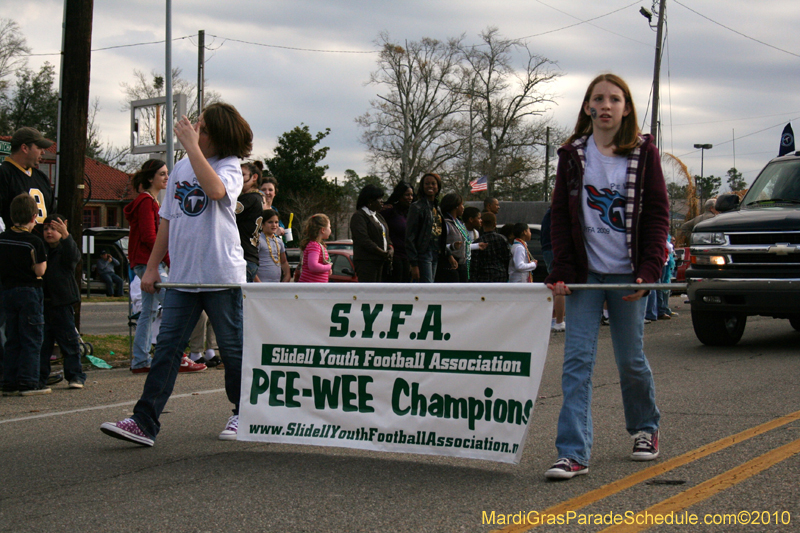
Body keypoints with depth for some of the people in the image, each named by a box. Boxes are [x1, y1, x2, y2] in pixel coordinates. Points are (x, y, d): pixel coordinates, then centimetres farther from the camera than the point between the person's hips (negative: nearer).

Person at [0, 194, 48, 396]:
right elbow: (39, 271, -14)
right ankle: (28, 382, -3)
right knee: (31, 339, -1)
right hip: (29, 291, -6)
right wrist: (42, 261, 4)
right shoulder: (34, 242, -14)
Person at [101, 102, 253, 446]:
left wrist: (191, 145, -24)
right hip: (182, 275, 5)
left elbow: (215, 189, -30)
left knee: (233, 349, 6)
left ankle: (243, 416, 23)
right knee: (167, 346, -1)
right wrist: (152, 266, 15)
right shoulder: (180, 169, 13)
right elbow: (168, 221, 18)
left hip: (222, 275, -5)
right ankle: (144, 422, -4)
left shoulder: (229, 166, -5)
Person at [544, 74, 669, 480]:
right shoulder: (573, 154, 5)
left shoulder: (644, 153, 1)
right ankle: (573, 453, -7)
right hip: (585, 273, 1)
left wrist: (648, 271, -9)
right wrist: (562, 271, -4)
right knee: (577, 359, -6)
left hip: (627, 275, -1)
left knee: (631, 360, 8)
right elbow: (560, 215, 6)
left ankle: (645, 428, 34)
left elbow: (657, 214, 1)